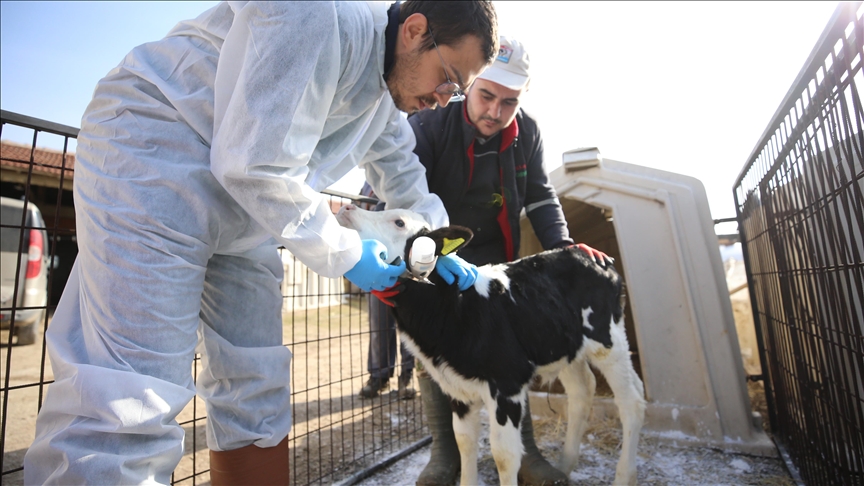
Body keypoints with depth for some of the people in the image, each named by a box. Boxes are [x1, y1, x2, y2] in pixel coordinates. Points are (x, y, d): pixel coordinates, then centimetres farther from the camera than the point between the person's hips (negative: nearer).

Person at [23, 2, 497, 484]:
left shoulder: (387, 99, 9)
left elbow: (405, 178, 20)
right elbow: (259, 165, -26)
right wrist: (344, 255, -15)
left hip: (243, 214, 8)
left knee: (258, 389, 8)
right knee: (127, 406, -14)